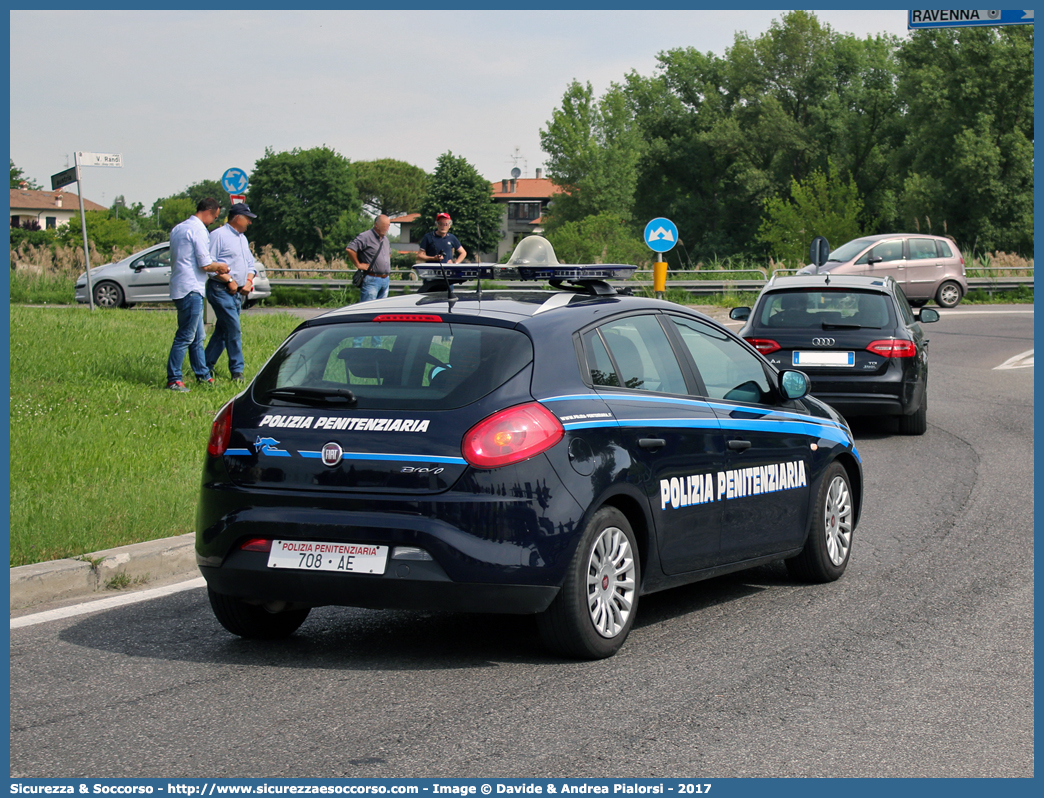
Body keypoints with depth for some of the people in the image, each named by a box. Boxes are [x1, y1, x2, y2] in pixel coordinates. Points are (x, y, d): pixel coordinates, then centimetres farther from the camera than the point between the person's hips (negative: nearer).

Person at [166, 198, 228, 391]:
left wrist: (212, 267, 23)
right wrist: (219, 267, 6)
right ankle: (173, 379, -5)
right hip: (191, 290, -10)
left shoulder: (178, 228, 16)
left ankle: (203, 375, 22)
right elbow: (206, 265, -16)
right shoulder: (199, 230, -13)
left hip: (179, 287, 10)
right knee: (185, 337, -7)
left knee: (197, 337, 16)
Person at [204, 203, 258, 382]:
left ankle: (206, 367, 18)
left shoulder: (243, 238, 20)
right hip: (221, 291, -9)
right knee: (234, 330, -11)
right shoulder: (219, 235, -8)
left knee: (222, 332, 10)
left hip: (238, 293, 9)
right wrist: (229, 280, -15)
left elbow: (250, 264, 25)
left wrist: (249, 281, 5)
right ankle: (237, 371, -6)